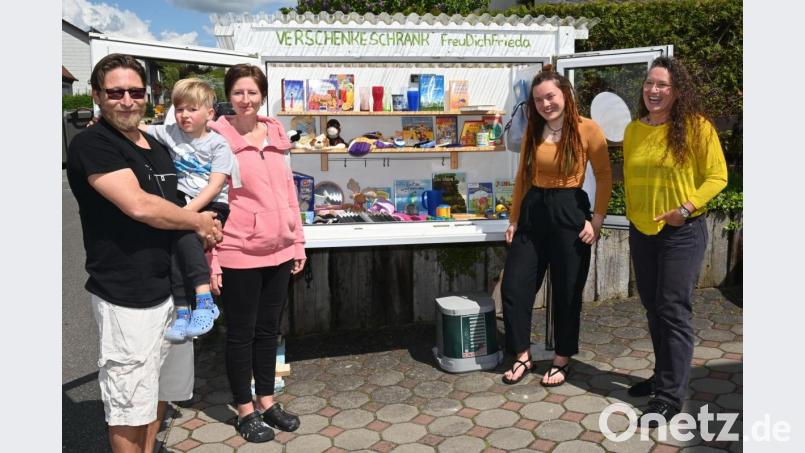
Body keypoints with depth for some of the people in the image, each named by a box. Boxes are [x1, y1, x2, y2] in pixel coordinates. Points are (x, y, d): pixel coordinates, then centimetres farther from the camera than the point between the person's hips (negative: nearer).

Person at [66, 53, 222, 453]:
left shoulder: (158, 149, 13)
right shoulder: (91, 145, -11)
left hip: (171, 287, 8)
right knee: (130, 404, 4)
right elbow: (139, 206, -23)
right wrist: (199, 221, -9)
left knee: (161, 389, 21)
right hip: (126, 298, -8)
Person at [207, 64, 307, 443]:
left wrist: (298, 242, 11)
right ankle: (245, 410, 25)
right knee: (241, 333, 9)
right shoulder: (218, 138, -9)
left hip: (278, 251, 5)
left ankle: (266, 401, 32)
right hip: (238, 254, -5)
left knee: (268, 329, 16)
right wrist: (210, 259, -13)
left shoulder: (274, 134, 7)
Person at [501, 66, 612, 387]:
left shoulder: (587, 129, -6)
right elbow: (522, 178, 12)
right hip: (532, 212, 5)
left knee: (567, 292, 7)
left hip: (569, 212, -5)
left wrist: (596, 221, -9)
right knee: (513, 287, 3)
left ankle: (562, 360, 26)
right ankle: (522, 356, 21)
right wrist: (514, 219, 9)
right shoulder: (532, 132, 9)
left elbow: (604, 177, -4)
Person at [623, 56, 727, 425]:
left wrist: (687, 208, -19)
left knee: (673, 311, -4)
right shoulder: (633, 131, 6)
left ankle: (671, 396, 6)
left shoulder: (696, 127, -10)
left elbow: (717, 176, -9)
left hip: (682, 232, -6)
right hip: (641, 231, 6)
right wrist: (634, 215, 12)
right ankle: (664, 375, 32)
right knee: (653, 308, 15)